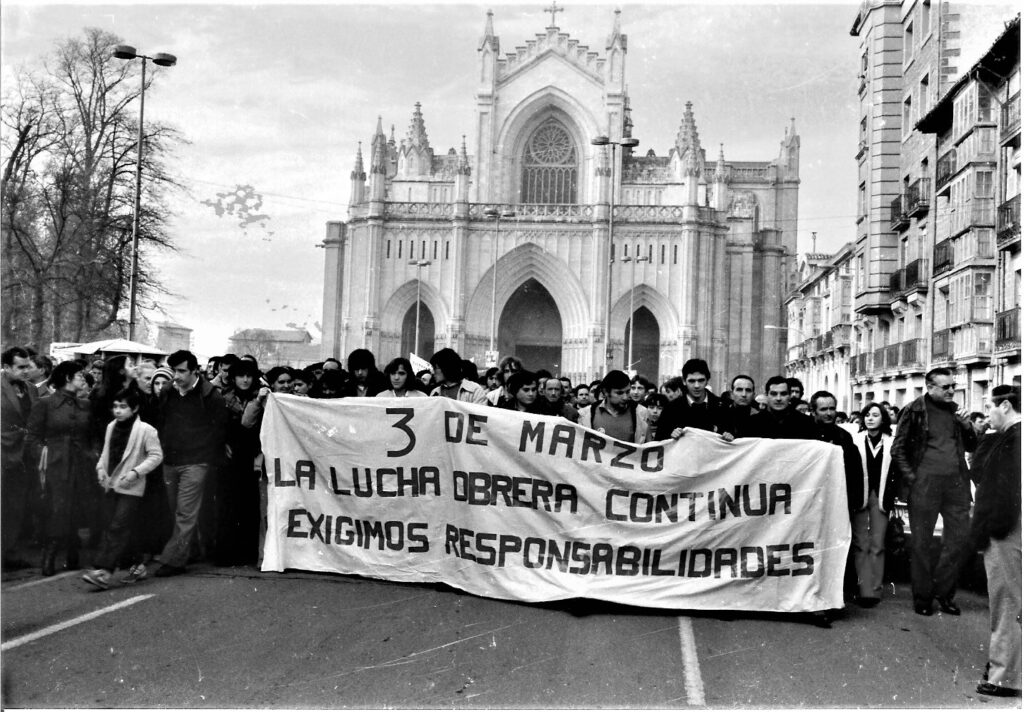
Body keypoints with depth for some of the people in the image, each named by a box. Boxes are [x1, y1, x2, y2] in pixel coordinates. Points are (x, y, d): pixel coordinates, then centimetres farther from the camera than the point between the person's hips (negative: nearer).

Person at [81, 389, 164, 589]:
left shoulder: (146, 430, -10)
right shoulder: (111, 427, 10)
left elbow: (156, 455, -10)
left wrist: (136, 472, -18)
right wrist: (101, 467, 3)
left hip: (130, 489, -7)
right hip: (110, 486, 7)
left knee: (117, 530, -10)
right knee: (111, 530, 7)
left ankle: (103, 572, -14)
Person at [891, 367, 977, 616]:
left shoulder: (955, 411, 14)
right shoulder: (915, 410, 0)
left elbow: (971, 447, 20)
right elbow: (898, 448, 1)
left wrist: (968, 429, 1)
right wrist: (910, 477, -8)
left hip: (956, 483, 5)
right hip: (925, 484, -5)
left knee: (960, 538, 5)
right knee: (921, 542, 2)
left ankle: (943, 591, 20)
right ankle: (922, 596, 12)